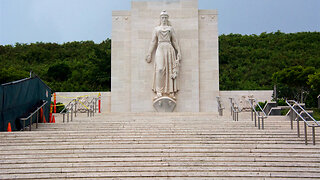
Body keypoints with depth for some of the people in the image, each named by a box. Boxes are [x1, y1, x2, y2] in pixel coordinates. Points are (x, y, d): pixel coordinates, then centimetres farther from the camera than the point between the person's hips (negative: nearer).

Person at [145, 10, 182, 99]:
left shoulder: (170, 28, 17)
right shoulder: (156, 29, 17)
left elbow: (175, 41, 14)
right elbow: (153, 42, 15)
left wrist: (179, 52, 6)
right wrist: (149, 53, 8)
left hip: (169, 49, 1)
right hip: (160, 49, -1)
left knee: (170, 70, -6)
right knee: (160, 69, -17)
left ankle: (171, 92, -4)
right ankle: (159, 92, -18)